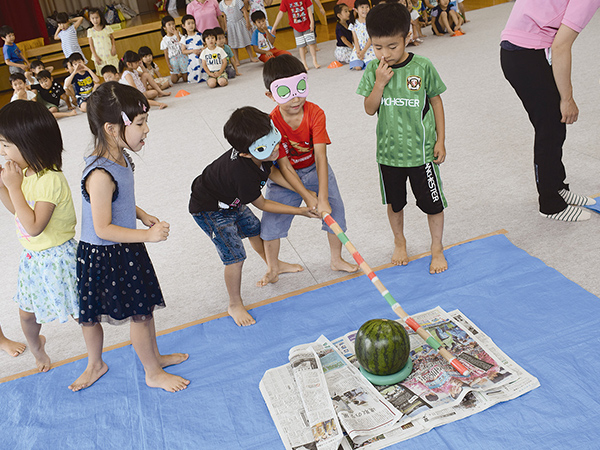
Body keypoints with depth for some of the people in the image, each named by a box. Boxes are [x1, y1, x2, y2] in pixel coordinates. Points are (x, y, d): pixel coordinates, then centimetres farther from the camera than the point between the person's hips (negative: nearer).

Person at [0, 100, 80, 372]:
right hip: (32, 257, 9)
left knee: (82, 313, 7)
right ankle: (36, 346, 50)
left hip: (56, 257, -9)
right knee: (26, 313, 21)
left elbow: (33, 226, -30)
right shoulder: (26, 172, 1)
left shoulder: (50, 180, -27)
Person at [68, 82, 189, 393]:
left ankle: (154, 356, 44)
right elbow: (103, 229, -28)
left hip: (127, 250, 9)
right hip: (104, 257, -8)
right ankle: (153, 374, 28)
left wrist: (143, 216, 5)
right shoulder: (100, 175, -31)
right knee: (139, 315, 6)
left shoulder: (120, 159, -1)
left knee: (145, 307, 21)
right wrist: (147, 235, -28)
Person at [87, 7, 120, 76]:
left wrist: (114, 47, -10)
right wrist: (95, 56, -7)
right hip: (100, 58, 0)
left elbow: (112, 39, 9)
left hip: (110, 56, 1)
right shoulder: (90, 31, 0)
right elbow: (91, 45, 1)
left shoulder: (107, 28, 0)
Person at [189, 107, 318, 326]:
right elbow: (262, 204, -24)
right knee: (235, 256, -10)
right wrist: (300, 211, -19)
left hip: (230, 199, 9)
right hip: (209, 210, -9)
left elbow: (271, 172, 2)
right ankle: (235, 305, 12)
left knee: (254, 229, 24)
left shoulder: (261, 155, -20)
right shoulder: (244, 175, -43)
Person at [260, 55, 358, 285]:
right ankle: (273, 267, 24)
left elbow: (320, 156, -30)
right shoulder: (272, 123, -25)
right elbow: (284, 166, -23)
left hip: (315, 171, 1)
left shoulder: (315, 113, -24)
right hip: (286, 178, -1)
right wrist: (306, 195, -27)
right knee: (271, 221, -1)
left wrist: (323, 198, -35)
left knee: (335, 212, -3)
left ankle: (336, 260, 23)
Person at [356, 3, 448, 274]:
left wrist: (441, 139, -1)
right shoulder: (373, 70, -5)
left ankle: (437, 248, 29)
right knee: (394, 202, 18)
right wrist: (380, 83, -22)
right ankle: (399, 241, 43)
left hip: (421, 150, -2)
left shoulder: (422, 67, -11)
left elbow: (436, 101, 0)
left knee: (433, 202, 8)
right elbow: (370, 109, -6)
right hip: (388, 151, 2)